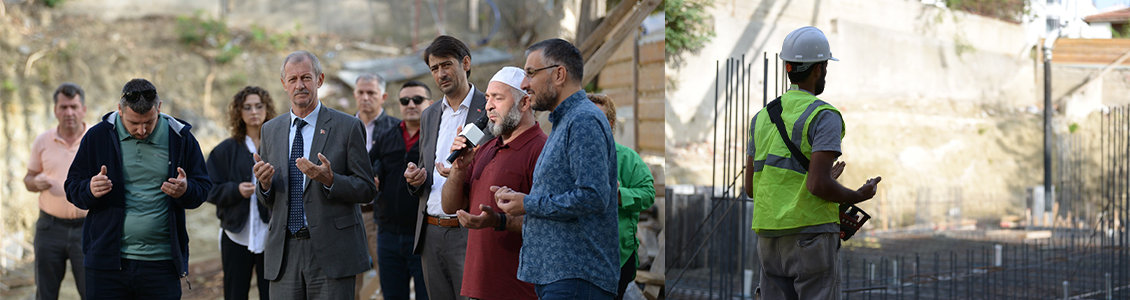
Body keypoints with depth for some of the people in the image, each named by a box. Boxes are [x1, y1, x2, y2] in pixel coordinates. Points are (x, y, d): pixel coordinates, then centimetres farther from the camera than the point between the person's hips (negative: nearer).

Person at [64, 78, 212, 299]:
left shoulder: (181, 139, 3)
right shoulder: (98, 137, 3)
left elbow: (203, 187, 9)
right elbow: (72, 188, 7)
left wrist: (185, 191, -14)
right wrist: (90, 190, -16)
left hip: (162, 264, 0)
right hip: (107, 261, 0)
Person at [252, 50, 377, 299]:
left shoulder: (348, 127, 0)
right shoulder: (270, 130, 13)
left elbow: (367, 190, -2)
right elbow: (266, 199, 16)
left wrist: (330, 180, -19)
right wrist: (264, 183, -7)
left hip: (331, 251, -3)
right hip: (284, 253, 4)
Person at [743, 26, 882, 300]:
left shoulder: (762, 118, 12)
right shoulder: (824, 116, -9)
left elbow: (750, 187, 12)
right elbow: (818, 184, -19)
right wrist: (859, 196, -1)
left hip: (768, 235, 6)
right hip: (810, 233, -6)